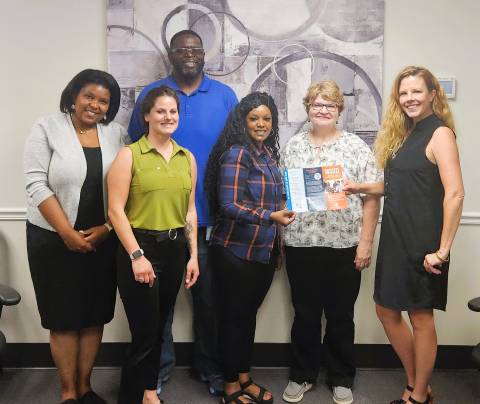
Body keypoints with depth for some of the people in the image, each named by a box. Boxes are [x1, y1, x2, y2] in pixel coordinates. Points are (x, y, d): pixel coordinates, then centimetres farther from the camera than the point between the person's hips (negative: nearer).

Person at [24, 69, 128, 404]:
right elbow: (37, 186, -10)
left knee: (95, 315, 9)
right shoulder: (47, 128, -3)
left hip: (103, 239, 3)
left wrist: (106, 229, -10)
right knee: (64, 316, 5)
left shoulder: (117, 134, 5)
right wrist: (68, 233, -14)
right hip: (54, 239, -2)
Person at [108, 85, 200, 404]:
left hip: (175, 249, 5)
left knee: (159, 327, 17)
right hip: (140, 247, -5)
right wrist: (136, 255, -17)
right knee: (145, 333, -1)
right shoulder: (130, 154, -6)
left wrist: (193, 255, 8)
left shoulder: (188, 158, 9)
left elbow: (190, 210, 12)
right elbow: (116, 210, -12)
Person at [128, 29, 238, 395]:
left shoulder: (225, 96, 4)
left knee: (209, 296, 12)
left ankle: (211, 367, 29)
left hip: (210, 215, 1)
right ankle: (158, 366, 27)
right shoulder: (150, 95, 3)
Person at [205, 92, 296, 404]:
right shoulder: (235, 154, -14)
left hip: (264, 250, 7)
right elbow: (230, 206, -20)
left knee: (249, 315, 16)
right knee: (234, 317, 5)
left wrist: (276, 246, 14)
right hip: (236, 252, -7)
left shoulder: (269, 153, 10)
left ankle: (244, 378, 31)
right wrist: (270, 217, -26)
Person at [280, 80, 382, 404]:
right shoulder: (292, 146, 8)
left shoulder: (356, 146, 0)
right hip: (300, 244, 2)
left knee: (341, 316, 11)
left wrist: (366, 243, -8)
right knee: (305, 315, 12)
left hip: (344, 245, -1)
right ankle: (302, 375, 29)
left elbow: (371, 198, -2)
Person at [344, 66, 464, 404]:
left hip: (422, 242, -8)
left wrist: (442, 249, -22)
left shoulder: (440, 133, -11)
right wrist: (362, 188, 5)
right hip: (396, 239, 9)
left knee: (421, 317, 5)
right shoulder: (405, 133, 13)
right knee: (387, 312, 14)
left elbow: (455, 193, -20)